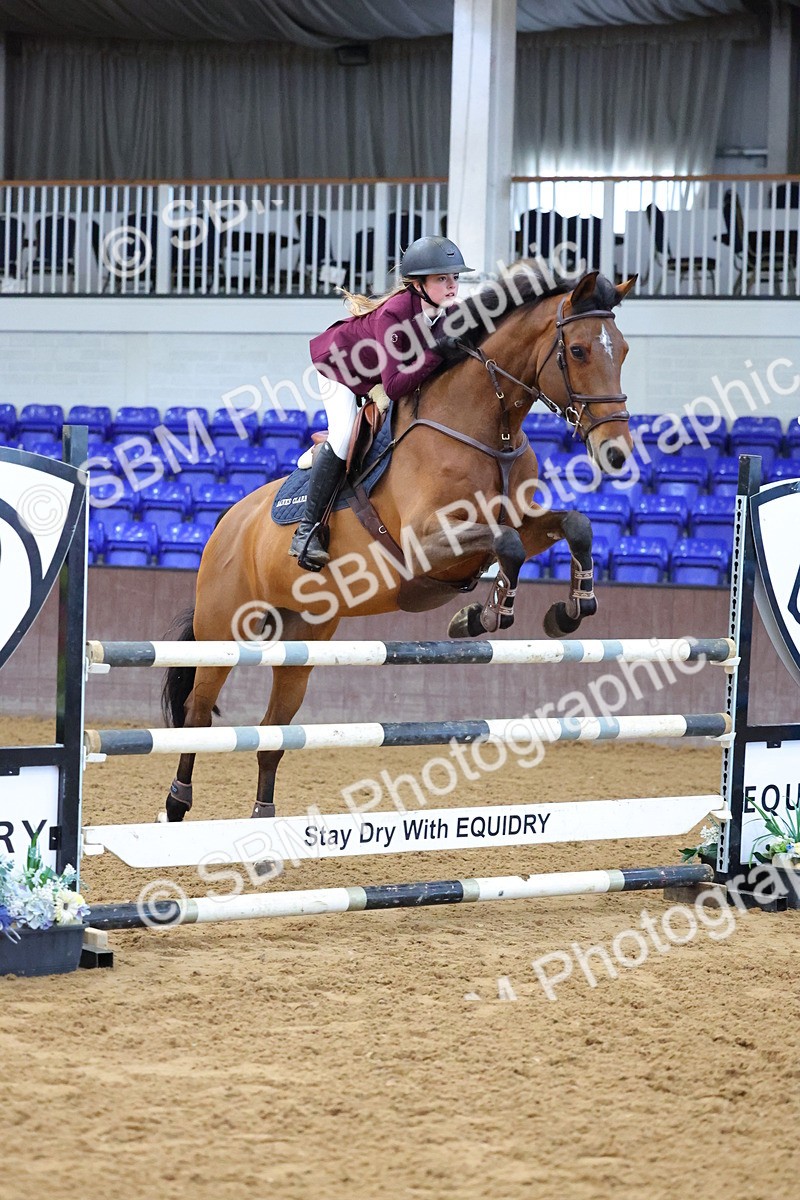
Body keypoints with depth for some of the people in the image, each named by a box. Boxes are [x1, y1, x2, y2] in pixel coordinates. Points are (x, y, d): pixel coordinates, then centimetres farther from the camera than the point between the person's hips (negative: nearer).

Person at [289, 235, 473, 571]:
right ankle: (308, 528, -19)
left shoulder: (448, 315, -22)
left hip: (381, 373, 8)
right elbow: (394, 386, -46)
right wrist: (436, 352, -52)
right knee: (343, 436, -26)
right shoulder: (393, 314, -41)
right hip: (339, 366, -8)